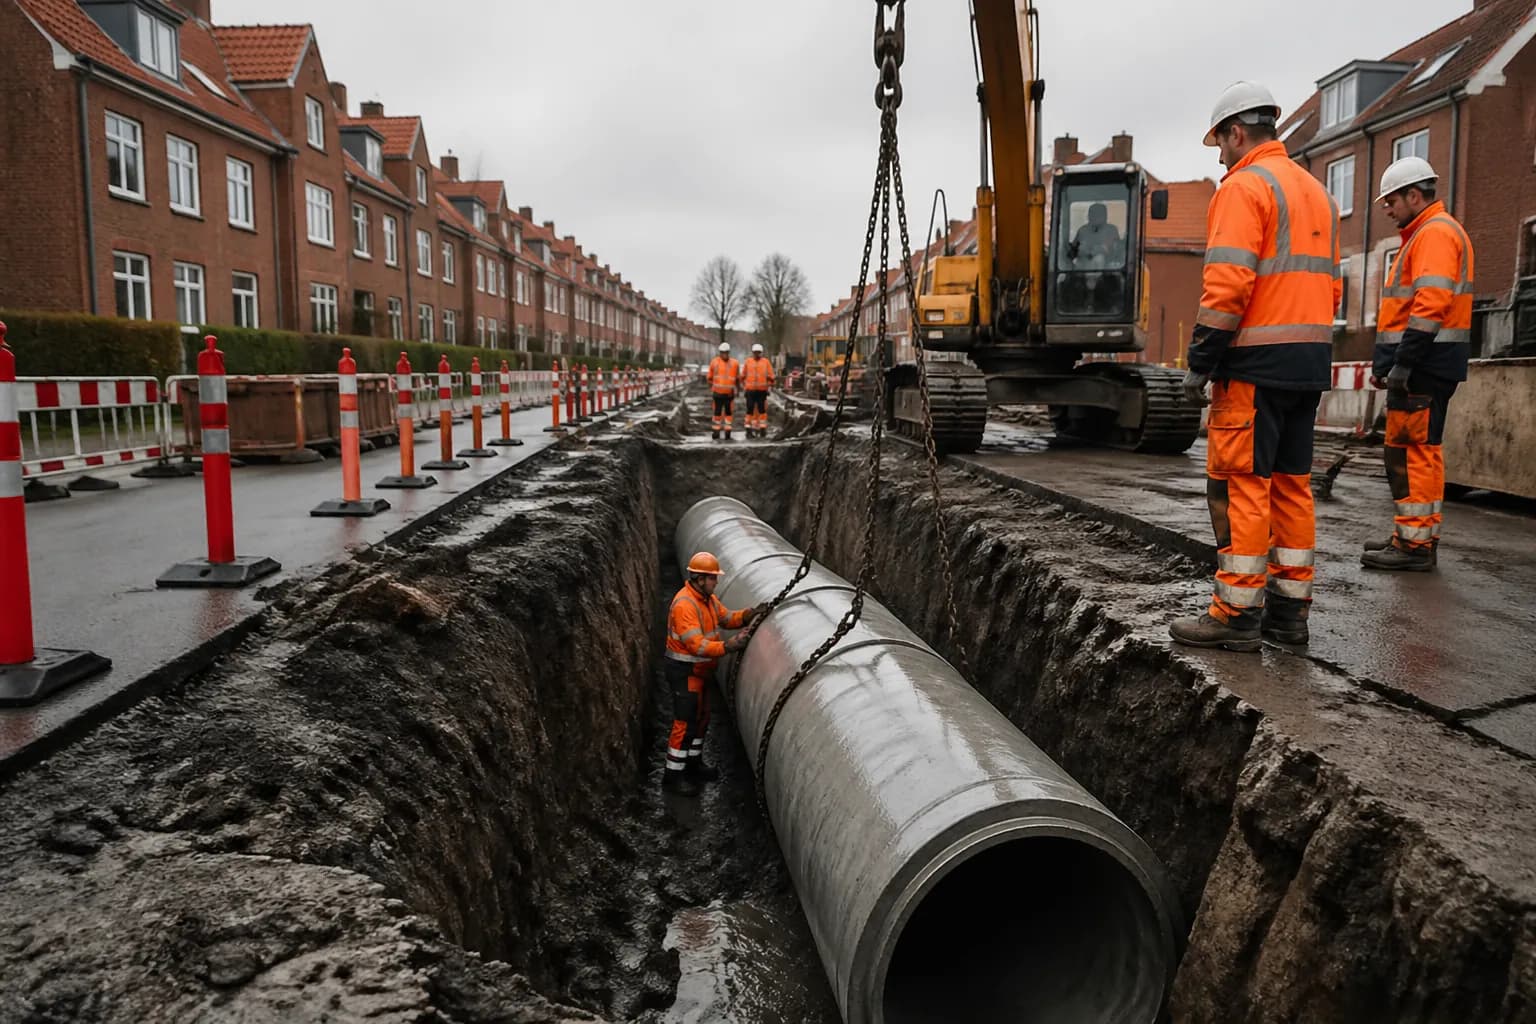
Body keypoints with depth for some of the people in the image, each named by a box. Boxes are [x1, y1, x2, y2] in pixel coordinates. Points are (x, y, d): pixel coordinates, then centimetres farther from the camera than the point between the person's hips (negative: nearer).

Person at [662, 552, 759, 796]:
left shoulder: (708, 598, 5)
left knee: (701, 718, 20)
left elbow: (727, 617, 10)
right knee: (685, 722, -5)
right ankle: (673, 774, 6)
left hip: (700, 669, 10)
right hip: (684, 671, -10)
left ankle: (693, 762, 36)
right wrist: (728, 646, -40)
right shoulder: (684, 604, -27)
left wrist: (748, 614, -9)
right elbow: (697, 644, -33)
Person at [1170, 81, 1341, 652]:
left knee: (1239, 483, -6)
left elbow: (1227, 284, -18)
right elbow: (1330, 285, 21)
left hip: (1257, 363, -9)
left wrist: (1199, 363, -15)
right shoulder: (1315, 191, 21)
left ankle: (1237, 613, -3)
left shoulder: (1244, 186, -8)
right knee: (1290, 483, 11)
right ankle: (1289, 610, 16)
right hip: (1311, 362, 9)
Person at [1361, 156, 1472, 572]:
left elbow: (1431, 304, -22)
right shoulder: (1423, 234, 23)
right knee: (1412, 451, 15)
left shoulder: (1436, 233, -10)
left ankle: (1415, 544, -7)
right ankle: (1417, 537, 22)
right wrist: (1384, 361, 20)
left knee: (1413, 452, -9)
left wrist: (1403, 363, -24)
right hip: (1418, 365, 11)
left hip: (1424, 366, -11)